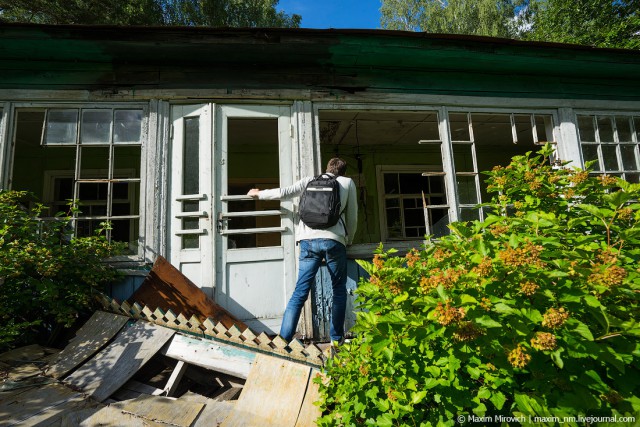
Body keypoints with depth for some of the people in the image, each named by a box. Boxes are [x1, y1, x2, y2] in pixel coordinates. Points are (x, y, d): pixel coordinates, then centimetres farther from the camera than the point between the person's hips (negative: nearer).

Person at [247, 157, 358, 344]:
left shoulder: (310, 180, 20)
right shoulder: (348, 182, 18)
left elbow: (284, 192, 16)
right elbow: (352, 218, 16)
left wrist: (258, 194, 32)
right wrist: (348, 241, 31)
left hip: (309, 240, 1)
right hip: (334, 240, -1)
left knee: (300, 292, 3)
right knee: (339, 290, 15)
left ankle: (283, 339, 1)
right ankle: (337, 339, 20)